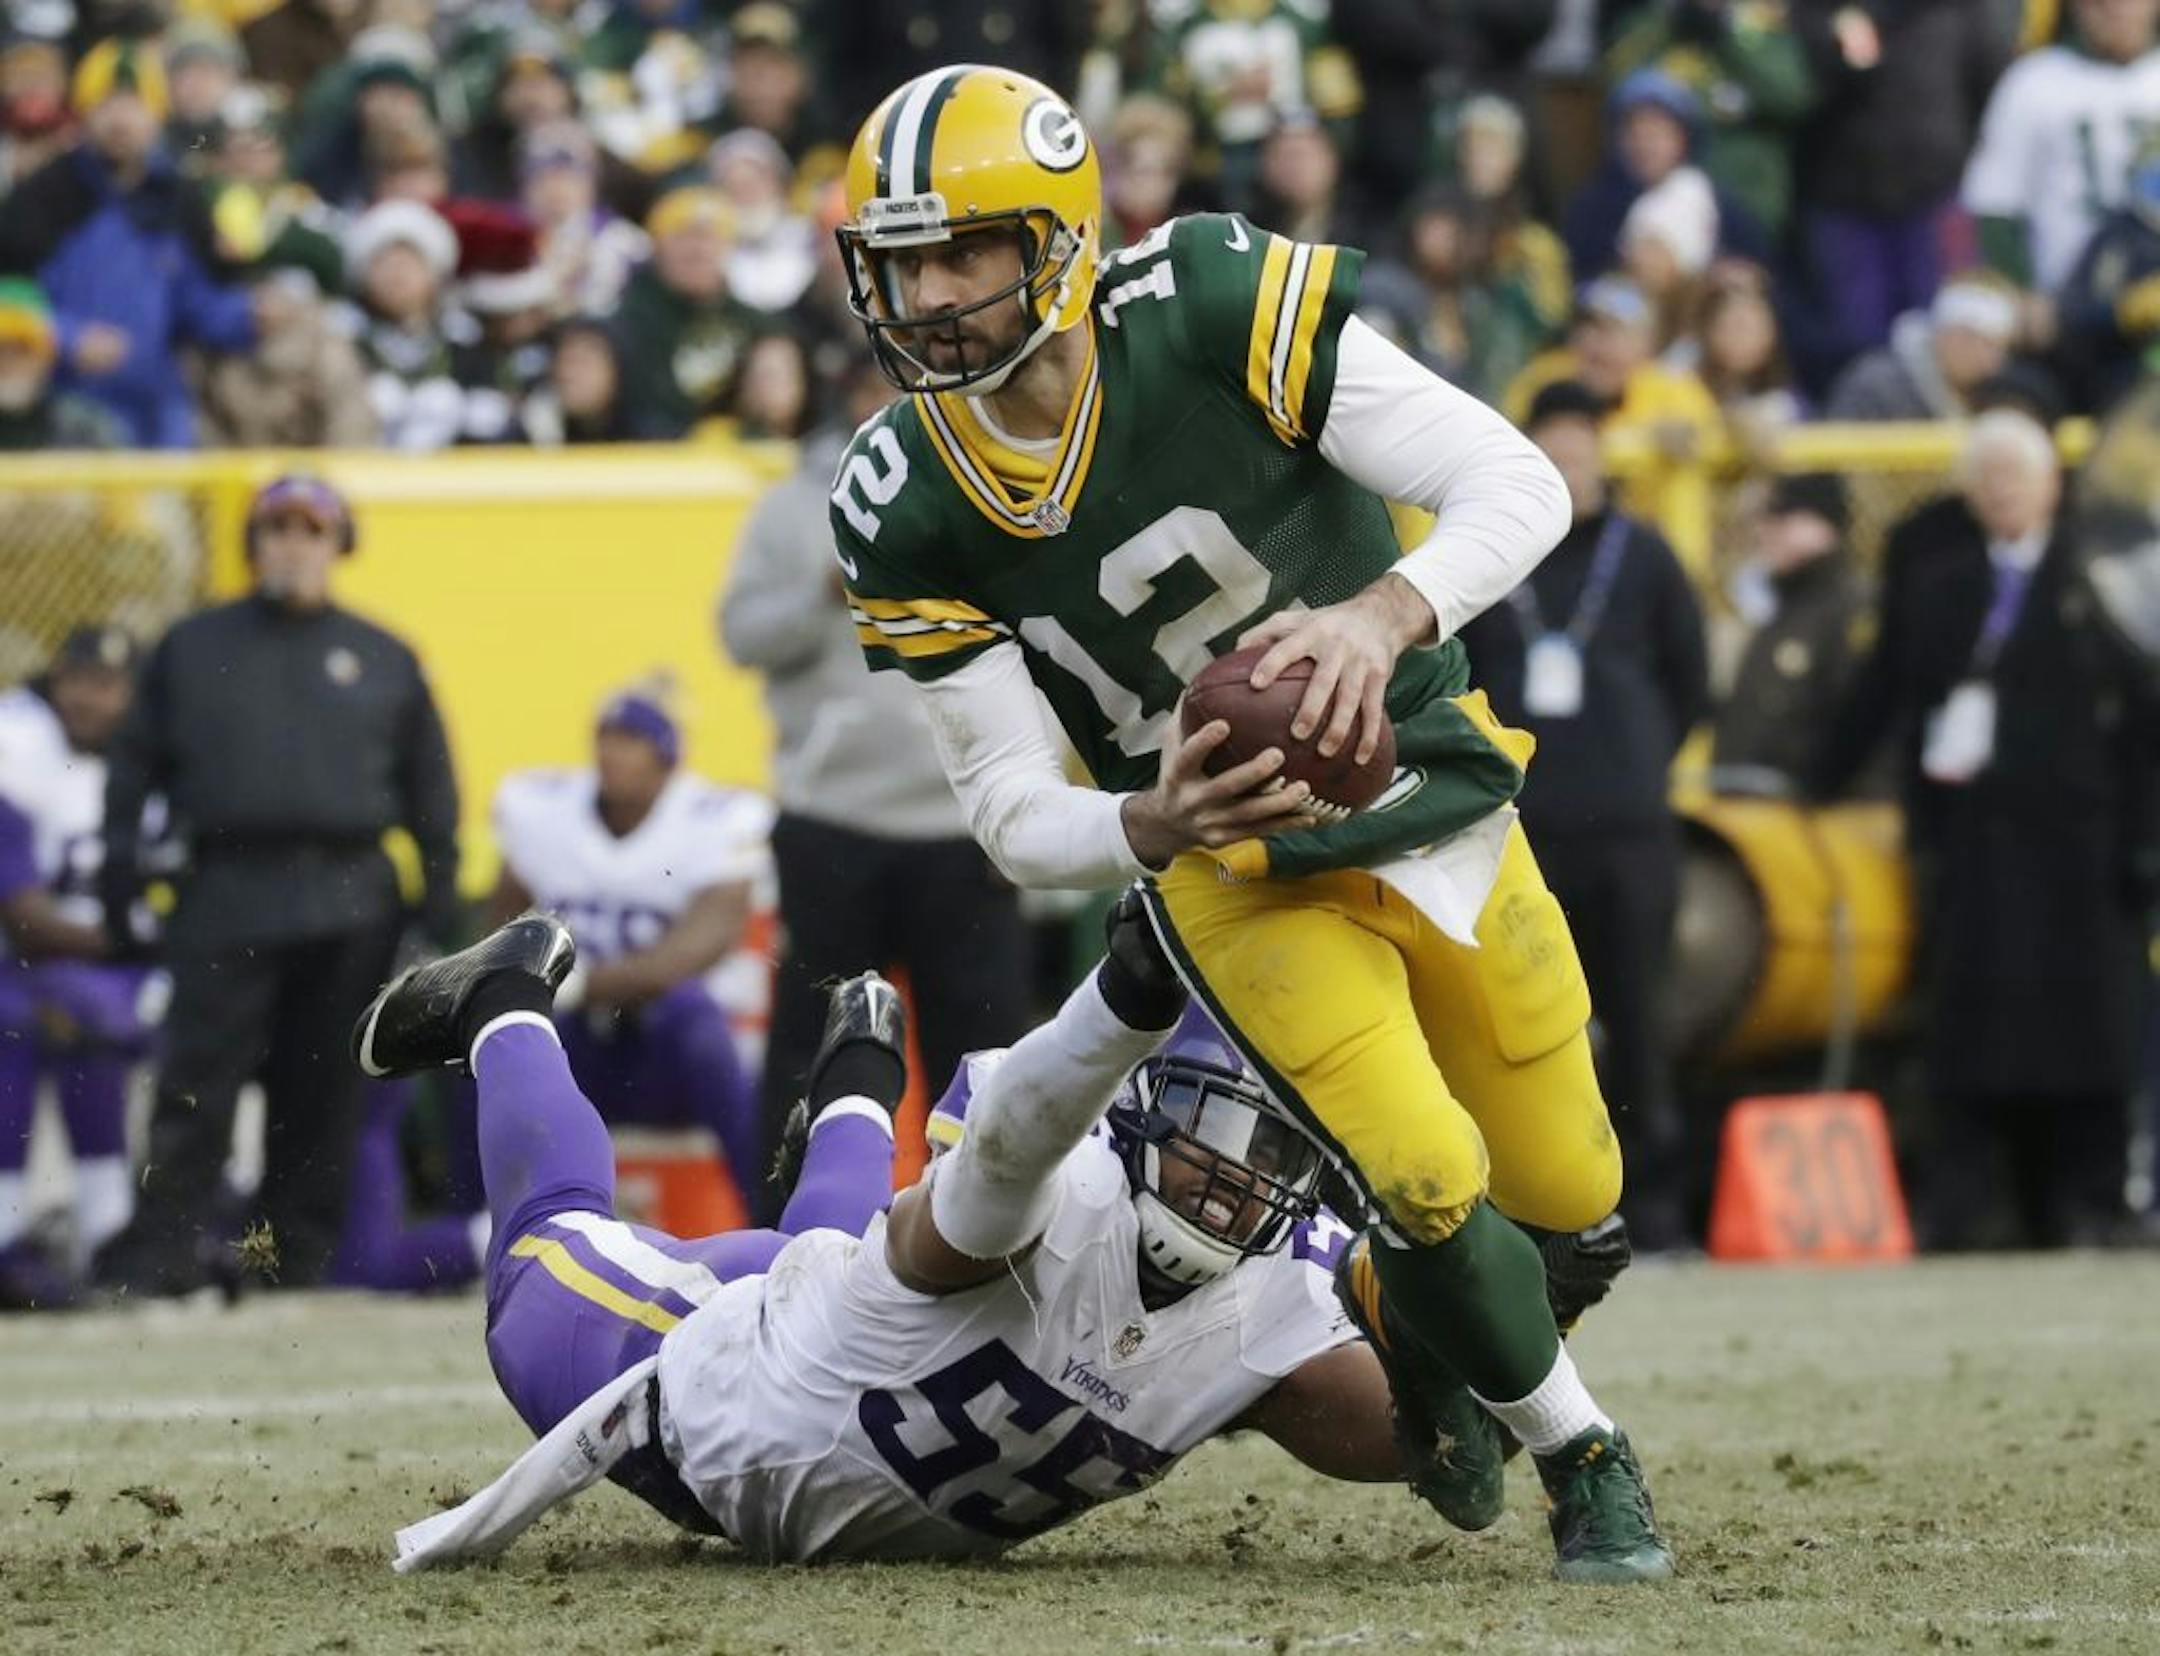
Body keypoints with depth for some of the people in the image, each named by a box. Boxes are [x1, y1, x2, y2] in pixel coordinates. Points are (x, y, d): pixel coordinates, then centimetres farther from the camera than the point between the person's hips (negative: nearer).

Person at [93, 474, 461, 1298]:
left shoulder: (382, 659, 14)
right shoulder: (192, 647, 13)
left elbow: (429, 786, 15)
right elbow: (137, 765, 13)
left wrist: (441, 890, 6)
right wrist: (121, 868, 4)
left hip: (349, 910, 1)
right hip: (227, 895, -1)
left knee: (322, 1091, 3)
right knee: (198, 1079, -9)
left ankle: (299, 1257, 10)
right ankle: (159, 1250, -12)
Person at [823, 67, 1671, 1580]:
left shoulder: (1218, 308, -25)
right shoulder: (903, 515, -17)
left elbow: (1519, 484, -26)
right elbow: (1015, 811, -13)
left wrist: (1385, 615, -45)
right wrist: (1151, 825, -36)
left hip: (1434, 788, 0)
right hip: (1239, 871, 0)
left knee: (1568, 1206, 9)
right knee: (1430, 1183, -18)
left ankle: (1443, 1338, 45)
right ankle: (1581, 1457, 12)